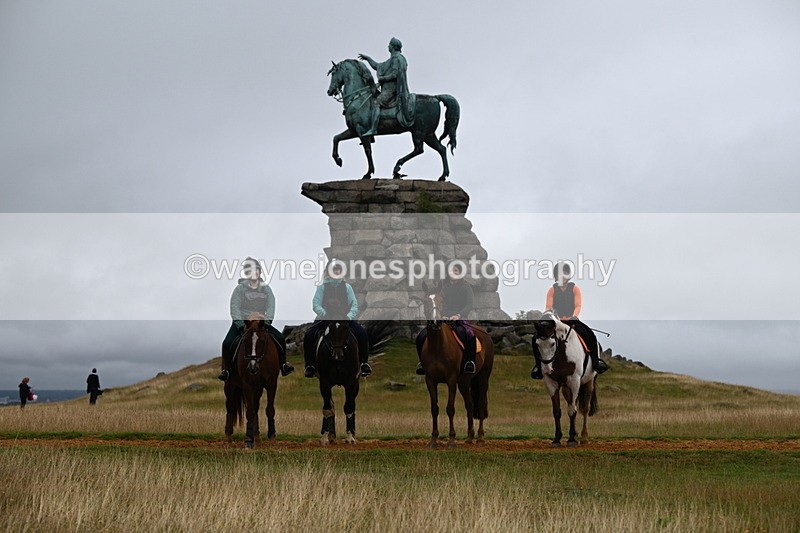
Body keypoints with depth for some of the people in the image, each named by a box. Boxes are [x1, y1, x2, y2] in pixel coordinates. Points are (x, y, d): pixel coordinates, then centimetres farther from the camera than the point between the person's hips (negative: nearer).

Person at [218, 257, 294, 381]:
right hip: (241, 322, -2)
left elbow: (271, 306, 0)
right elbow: (234, 308, -10)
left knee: (280, 338, -12)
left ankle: (283, 366, 0)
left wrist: (266, 322, -15)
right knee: (227, 343, -23)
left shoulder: (266, 288, 5)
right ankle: (226, 370, -8)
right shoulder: (240, 288, -4)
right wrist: (242, 326, -20)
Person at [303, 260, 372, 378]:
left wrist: (348, 316, -19)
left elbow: (354, 305, 1)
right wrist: (325, 314, -24)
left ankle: (364, 363, -10)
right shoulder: (322, 287, 5)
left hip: (344, 318, 1)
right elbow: (316, 304, -6)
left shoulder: (347, 287, 9)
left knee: (362, 333, -24)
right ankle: (310, 365, -12)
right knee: (309, 336, -26)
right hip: (325, 319, -1)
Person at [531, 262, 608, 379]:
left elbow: (578, 305, -7)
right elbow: (548, 306, -2)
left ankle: (596, 361, -11)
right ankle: (538, 364, -9)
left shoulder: (575, 288, 3)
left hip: (571, 319, -1)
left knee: (590, 335, -26)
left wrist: (573, 317, -25)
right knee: (536, 338, -20)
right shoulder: (552, 290, 6)